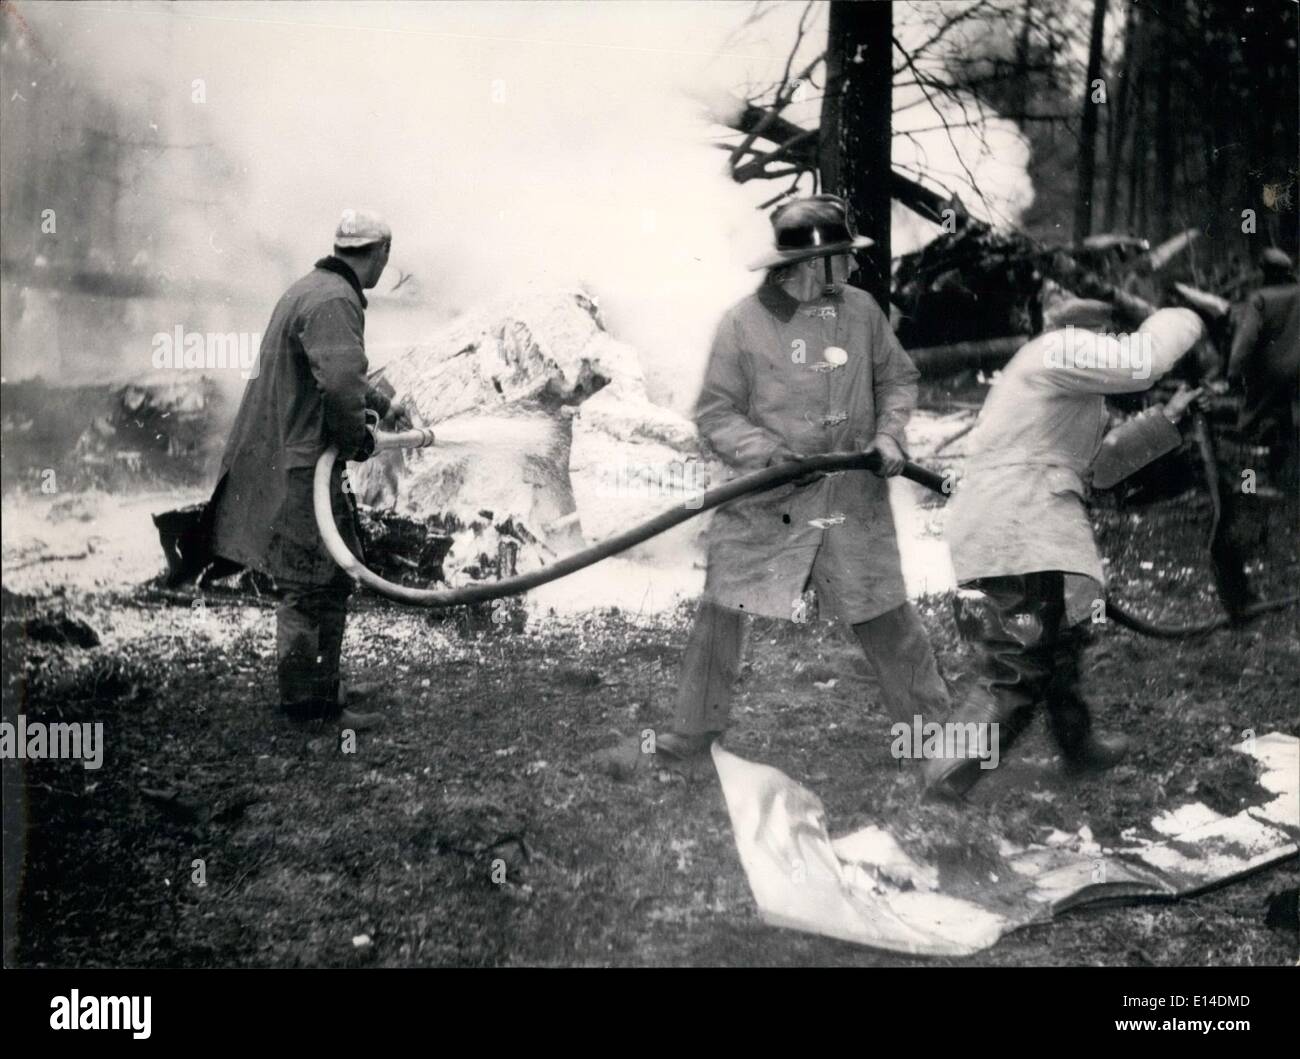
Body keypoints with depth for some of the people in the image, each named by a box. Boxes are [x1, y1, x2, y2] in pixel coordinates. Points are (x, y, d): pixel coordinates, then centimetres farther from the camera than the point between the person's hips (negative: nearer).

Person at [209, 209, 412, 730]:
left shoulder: (310, 289, 17)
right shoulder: (334, 301, -18)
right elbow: (341, 385, -33)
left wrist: (383, 405, 40)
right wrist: (358, 440, -17)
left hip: (282, 456, 11)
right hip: (299, 466, -11)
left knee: (330, 578, 19)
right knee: (314, 585, -3)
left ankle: (320, 692, 29)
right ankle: (308, 702, 6)